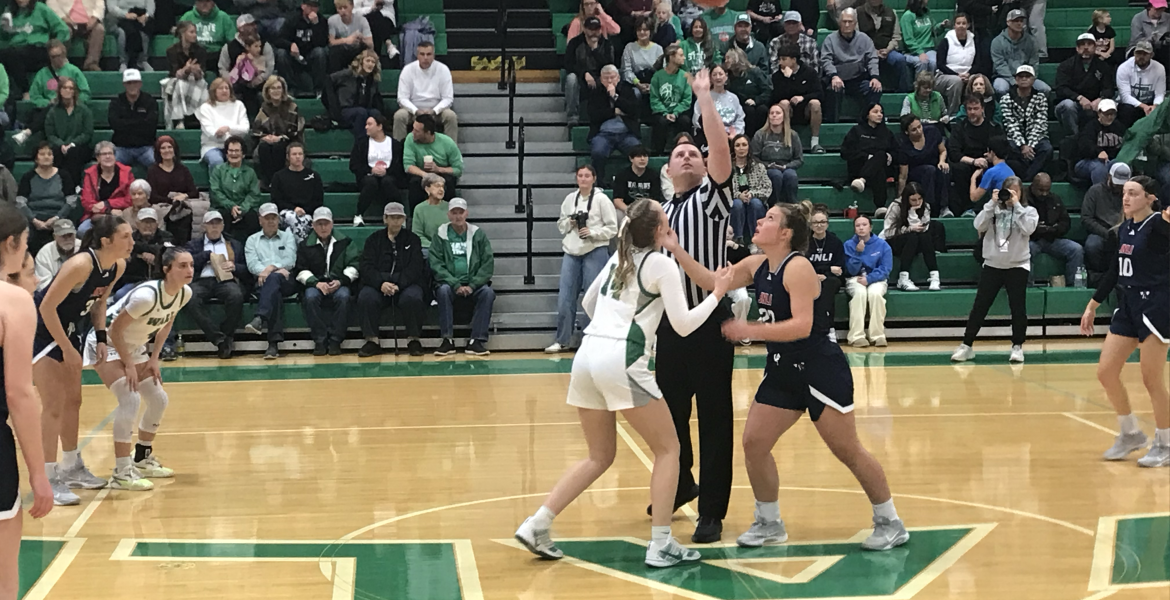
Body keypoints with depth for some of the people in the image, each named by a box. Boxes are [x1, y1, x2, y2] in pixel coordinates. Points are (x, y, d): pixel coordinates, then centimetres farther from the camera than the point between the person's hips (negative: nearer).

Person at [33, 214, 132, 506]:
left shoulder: (118, 266, -7)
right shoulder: (81, 265, -31)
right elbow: (47, 307, -27)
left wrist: (101, 338, 0)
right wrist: (66, 349, -22)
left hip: (68, 329, 8)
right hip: (42, 331, -8)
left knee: (73, 401, 16)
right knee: (54, 406, -10)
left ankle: (71, 468, 31)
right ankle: (49, 480, -6)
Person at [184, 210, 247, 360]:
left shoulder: (235, 245, 28)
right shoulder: (194, 245, 26)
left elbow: (246, 268, 19)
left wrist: (234, 267, -1)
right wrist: (208, 255, 4)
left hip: (226, 281, 0)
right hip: (202, 281, 0)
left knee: (236, 296, -38)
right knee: (190, 298, -37)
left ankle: (226, 335, -23)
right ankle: (219, 338, -35)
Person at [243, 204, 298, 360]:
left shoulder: (288, 236, 22)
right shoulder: (252, 240, 22)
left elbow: (290, 260, 6)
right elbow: (252, 264, 4)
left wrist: (271, 268, -12)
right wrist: (278, 269, -11)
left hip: (286, 281, 0)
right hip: (262, 282, 0)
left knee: (273, 278, -38)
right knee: (275, 294, -37)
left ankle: (260, 319, -58)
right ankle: (274, 343, -51)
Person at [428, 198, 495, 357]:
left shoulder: (478, 234, 8)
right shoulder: (440, 234, 6)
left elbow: (488, 264, 2)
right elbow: (435, 263, -3)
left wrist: (472, 286, -12)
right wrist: (455, 285, -16)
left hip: (473, 285, 1)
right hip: (449, 283, -1)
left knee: (488, 292, -29)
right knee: (443, 290, -33)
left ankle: (476, 341, -27)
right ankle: (447, 340, -28)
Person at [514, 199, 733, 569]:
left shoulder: (619, 257, 20)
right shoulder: (661, 264, -1)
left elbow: (588, 302, 33)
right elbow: (683, 325, -4)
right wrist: (716, 295, 7)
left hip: (587, 355, 7)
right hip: (622, 361, -7)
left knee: (600, 456, 18)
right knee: (667, 448, 7)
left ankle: (536, 526, 8)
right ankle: (660, 545, 3)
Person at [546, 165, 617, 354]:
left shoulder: (602, 199, -3)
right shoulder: (570, 199, 10)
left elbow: (612, 228, -4)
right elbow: (561, 225, 16)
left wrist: (592, 233, -15)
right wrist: (569, 223, -4)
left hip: (595, 252, -4)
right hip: (571, 252, 4)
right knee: (565, 297, 4)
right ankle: (562, 340, 12)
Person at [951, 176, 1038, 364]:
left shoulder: (1028, 211, 3)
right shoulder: (994, 209, 6)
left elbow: (1028, 228, -17)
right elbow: (979, 225, -8)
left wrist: (1016, 205, -13)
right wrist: (992, 203, -11)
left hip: (1017, 266, -1)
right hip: (992, 265, 1)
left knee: (1018, 307, -1)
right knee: (980, 306, 1)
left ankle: (1017, 346, 10)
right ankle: (966, 345, 6)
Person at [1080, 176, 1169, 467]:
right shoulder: (1125, 229, 11)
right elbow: (1115, 271, 20)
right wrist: (1093, 305, 21)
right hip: (1128, 306, 8)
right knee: (1105, 372, 5)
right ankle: (1130, 434, 22)